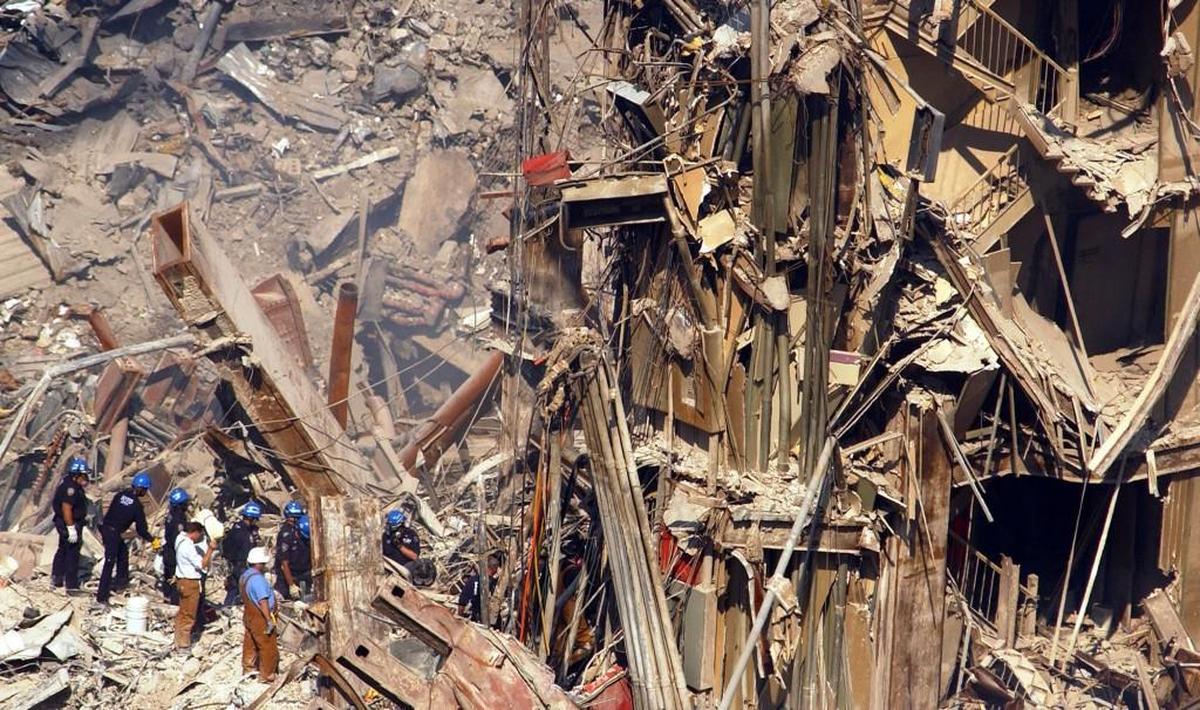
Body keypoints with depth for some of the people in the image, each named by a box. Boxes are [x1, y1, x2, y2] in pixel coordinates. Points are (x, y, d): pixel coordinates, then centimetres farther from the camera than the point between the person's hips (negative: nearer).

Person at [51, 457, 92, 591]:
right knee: (72, 554, -4)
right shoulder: (71, 487, -25)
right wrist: (71, 528, -29)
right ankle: (71, 586, 1)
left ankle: (56, 580, 36)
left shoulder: (73, 485, 8)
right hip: (69, 524, -11)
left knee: (63, 551, 22)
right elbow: (66, 508, -29)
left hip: (64, 524, 11)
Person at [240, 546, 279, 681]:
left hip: (249, 616, 10)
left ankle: (248, 669, 32)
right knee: (269, 648, 0)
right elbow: (263, 601, -27)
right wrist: (269, 620, -25)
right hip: (260, 619, -10)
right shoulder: (257, 579, -24)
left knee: (250, 644, 20)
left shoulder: (244, 576, 7)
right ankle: (267, 676, 5)